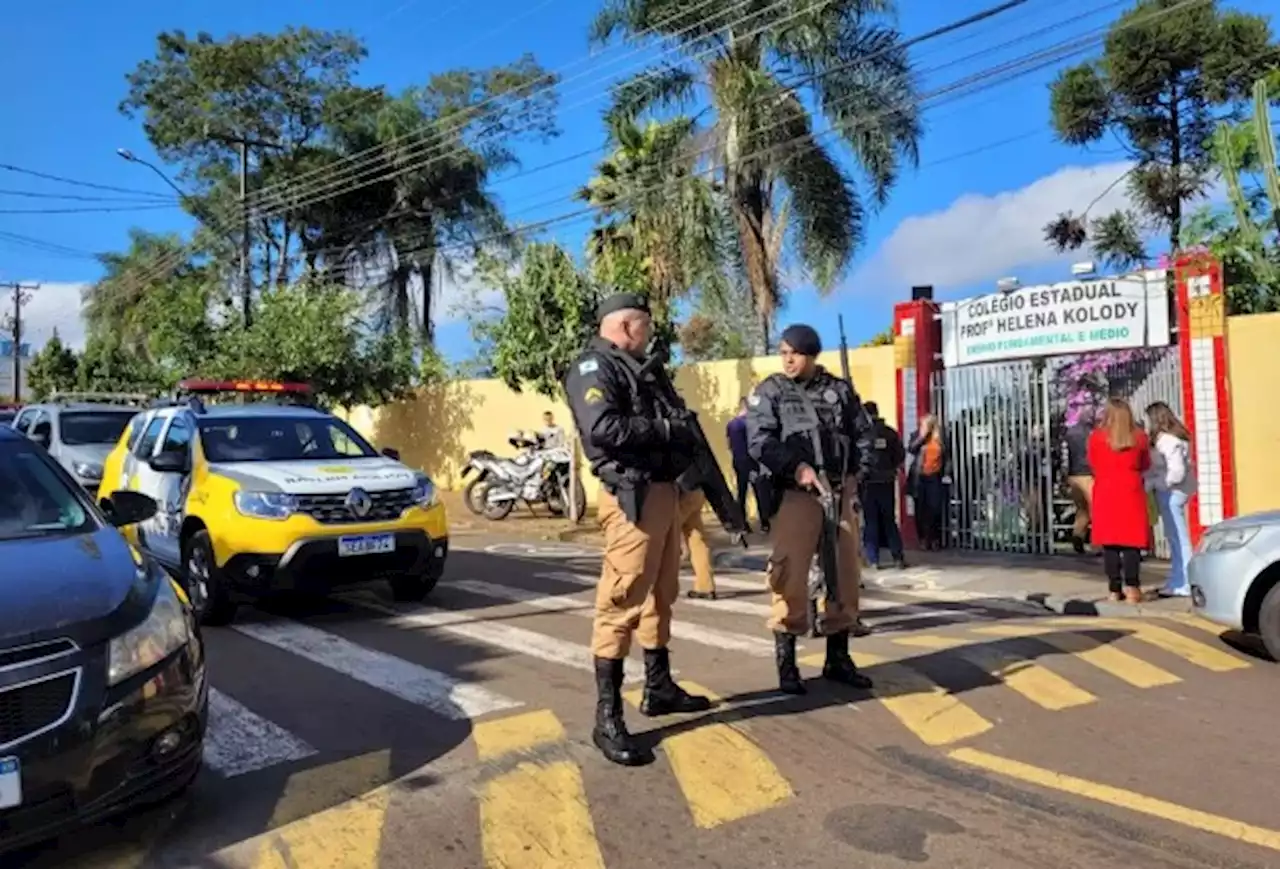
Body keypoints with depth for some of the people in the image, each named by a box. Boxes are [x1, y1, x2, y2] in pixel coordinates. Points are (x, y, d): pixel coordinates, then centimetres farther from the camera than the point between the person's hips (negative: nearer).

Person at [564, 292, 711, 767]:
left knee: (661, 595, 17)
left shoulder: (635, 370, 23)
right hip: (632, 496, -10)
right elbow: (603, 428, -23)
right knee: (622, 602, -9)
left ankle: (659, 687, 31)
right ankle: (607, 719, -4)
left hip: (664, 491, 10)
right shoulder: (593, 367, -8)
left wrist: (686, 433, 3)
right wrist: (666, 429, -15)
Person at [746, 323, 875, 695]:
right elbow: (760, 442, -8)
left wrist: (854, 473, 4)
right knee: (791, 576, -8)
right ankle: (786, 664, 5)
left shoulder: (840, 390, 10)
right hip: (796, 493, -4)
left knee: (846, 572, 9)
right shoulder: (769, 392, 2)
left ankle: (838, 659, 23)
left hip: (840, 491, 4)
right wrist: (797, 467, -19)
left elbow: (863, 434, 17)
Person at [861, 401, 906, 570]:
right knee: (889, 519, 12)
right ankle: (898, 557, 9)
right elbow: (901, 456, 1)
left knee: (870, 521, 5)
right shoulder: (890, 432, 0)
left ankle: (873, 559, 4)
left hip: (868, 482, -2)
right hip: (886, 482, 3)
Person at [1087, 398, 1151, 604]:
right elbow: (1145, 465, 14)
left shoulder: (1096, 437, -3)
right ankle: (1131, 588, -6)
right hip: (1131, 493, 0)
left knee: (1109, 543, 4)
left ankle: (1115, 590, 4)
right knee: (1131, 540, 2)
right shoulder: (1139, 437, 1)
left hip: (1105, 493, 0)